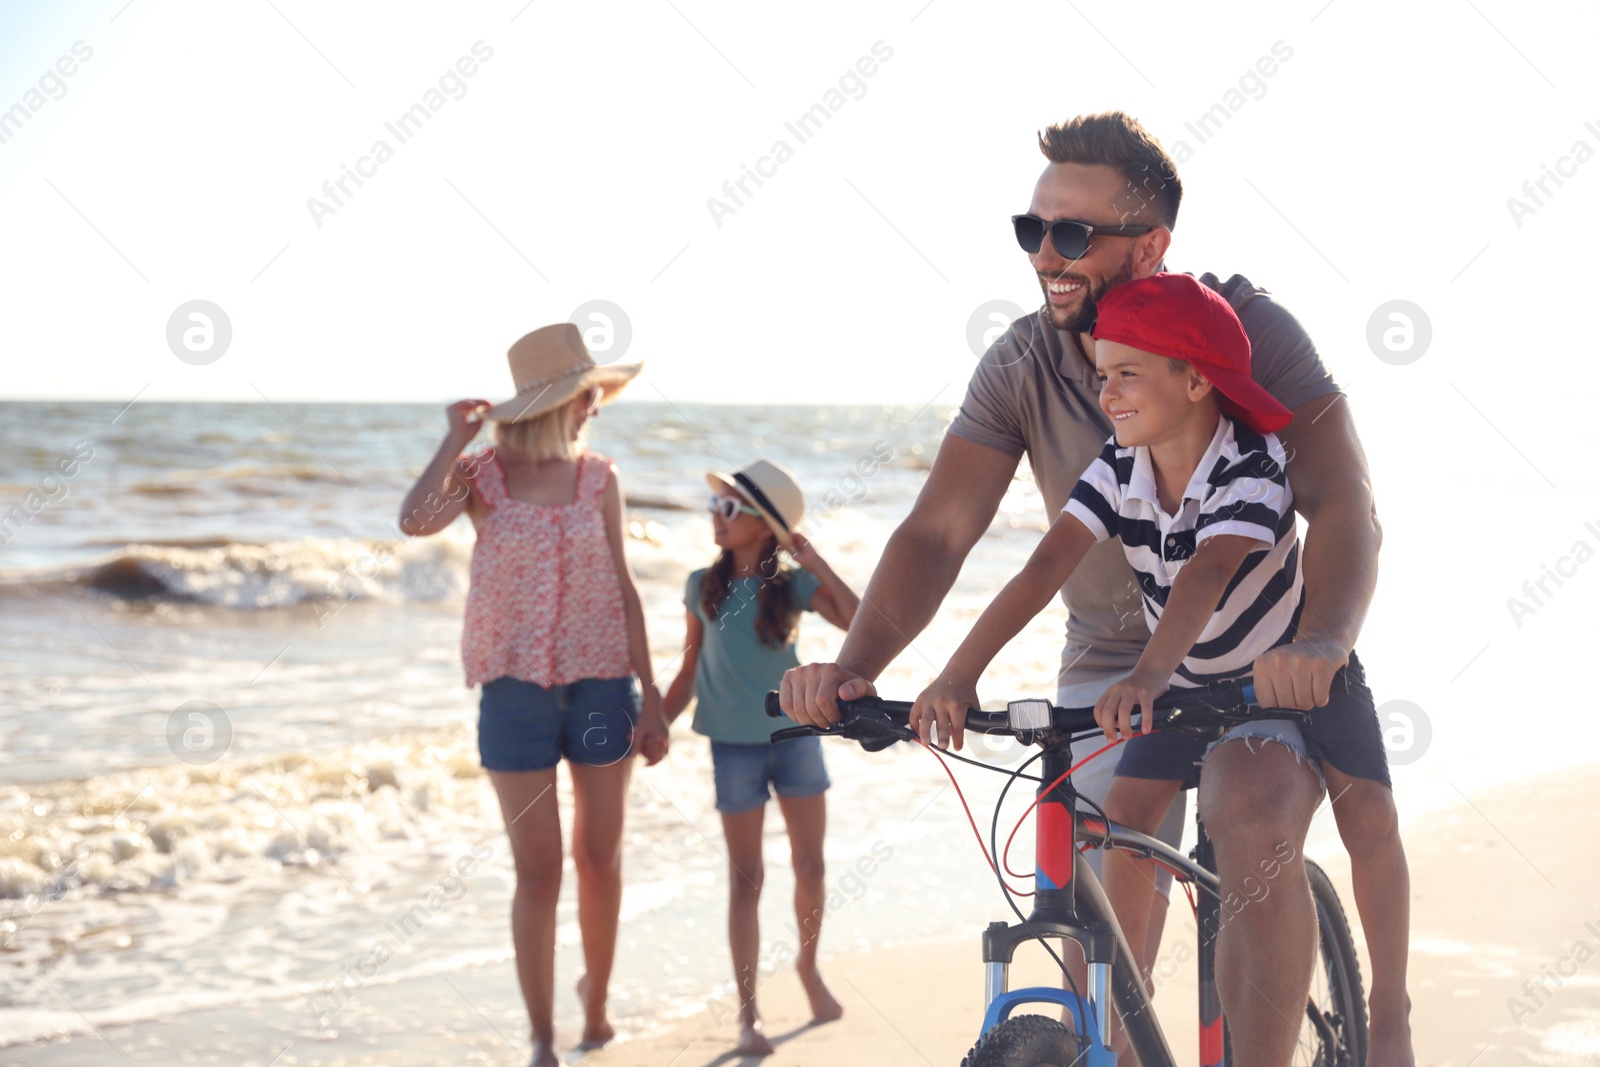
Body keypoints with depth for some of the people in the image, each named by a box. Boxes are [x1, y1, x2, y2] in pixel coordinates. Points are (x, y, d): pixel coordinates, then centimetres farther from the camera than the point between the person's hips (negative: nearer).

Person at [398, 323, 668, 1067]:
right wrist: (456, 439, -12)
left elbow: (623, 588, 6)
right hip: (516, 689, -2)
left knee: (600, 859, 8)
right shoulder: (481, 475, -1)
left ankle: (595, 1000, 30)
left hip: (601, 684, 2)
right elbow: (417, 520, -21)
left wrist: (649, 695, 3)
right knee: (538, 870, -2)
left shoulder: (598, 479, 5)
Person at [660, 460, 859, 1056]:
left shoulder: (794, 585, -6)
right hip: (735, 746, 0)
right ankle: (748, 1013, 11)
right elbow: (690, 671, 5)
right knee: (746, 880, 3)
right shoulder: (703, 587, -2)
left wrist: (818, 567, -18)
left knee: (810, 867, 5)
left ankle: (808, 964, 33)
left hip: (796, 735, 0)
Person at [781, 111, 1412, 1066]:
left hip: (1256, 654, -3)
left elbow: (1343, 505, -27)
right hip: (1111, 660, 3)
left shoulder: (1245, 326, -18)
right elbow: (938, 531, -18)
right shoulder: (1022, 364, -11)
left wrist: (1319, 645, -47)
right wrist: (854, 665, -36)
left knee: (1252, 823, -31)